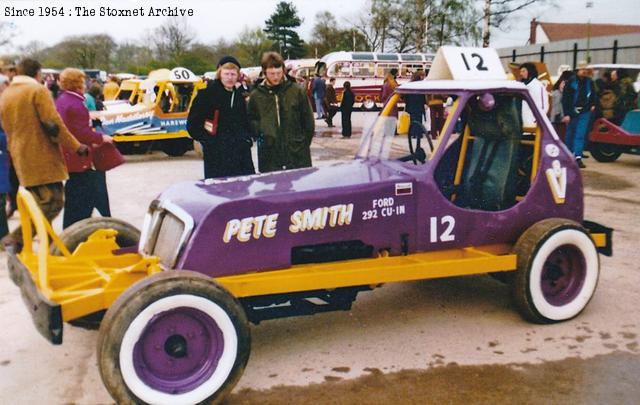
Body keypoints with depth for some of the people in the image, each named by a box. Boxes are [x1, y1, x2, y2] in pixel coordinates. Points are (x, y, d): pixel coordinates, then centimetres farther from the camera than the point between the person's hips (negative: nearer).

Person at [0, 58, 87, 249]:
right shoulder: (38, 90, -8)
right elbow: (53, 124, -17)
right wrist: (76, 146, -12)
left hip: (21, 160, 9)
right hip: (42, 158, -8)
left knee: (42, 203, 15)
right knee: (53, 202, -8)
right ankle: (16, 238, -16)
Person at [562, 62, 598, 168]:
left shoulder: (589, 82, 6)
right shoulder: (571, 82, -4)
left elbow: (593, 95, 21)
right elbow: (565, 99, -5)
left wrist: (593, 105, 7)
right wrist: (566, 114, -10)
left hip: (585, 112, 2)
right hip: (572, 112, -1)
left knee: (581, 135, -7)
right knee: (570, 135, 7)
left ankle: (578, 157, -13)